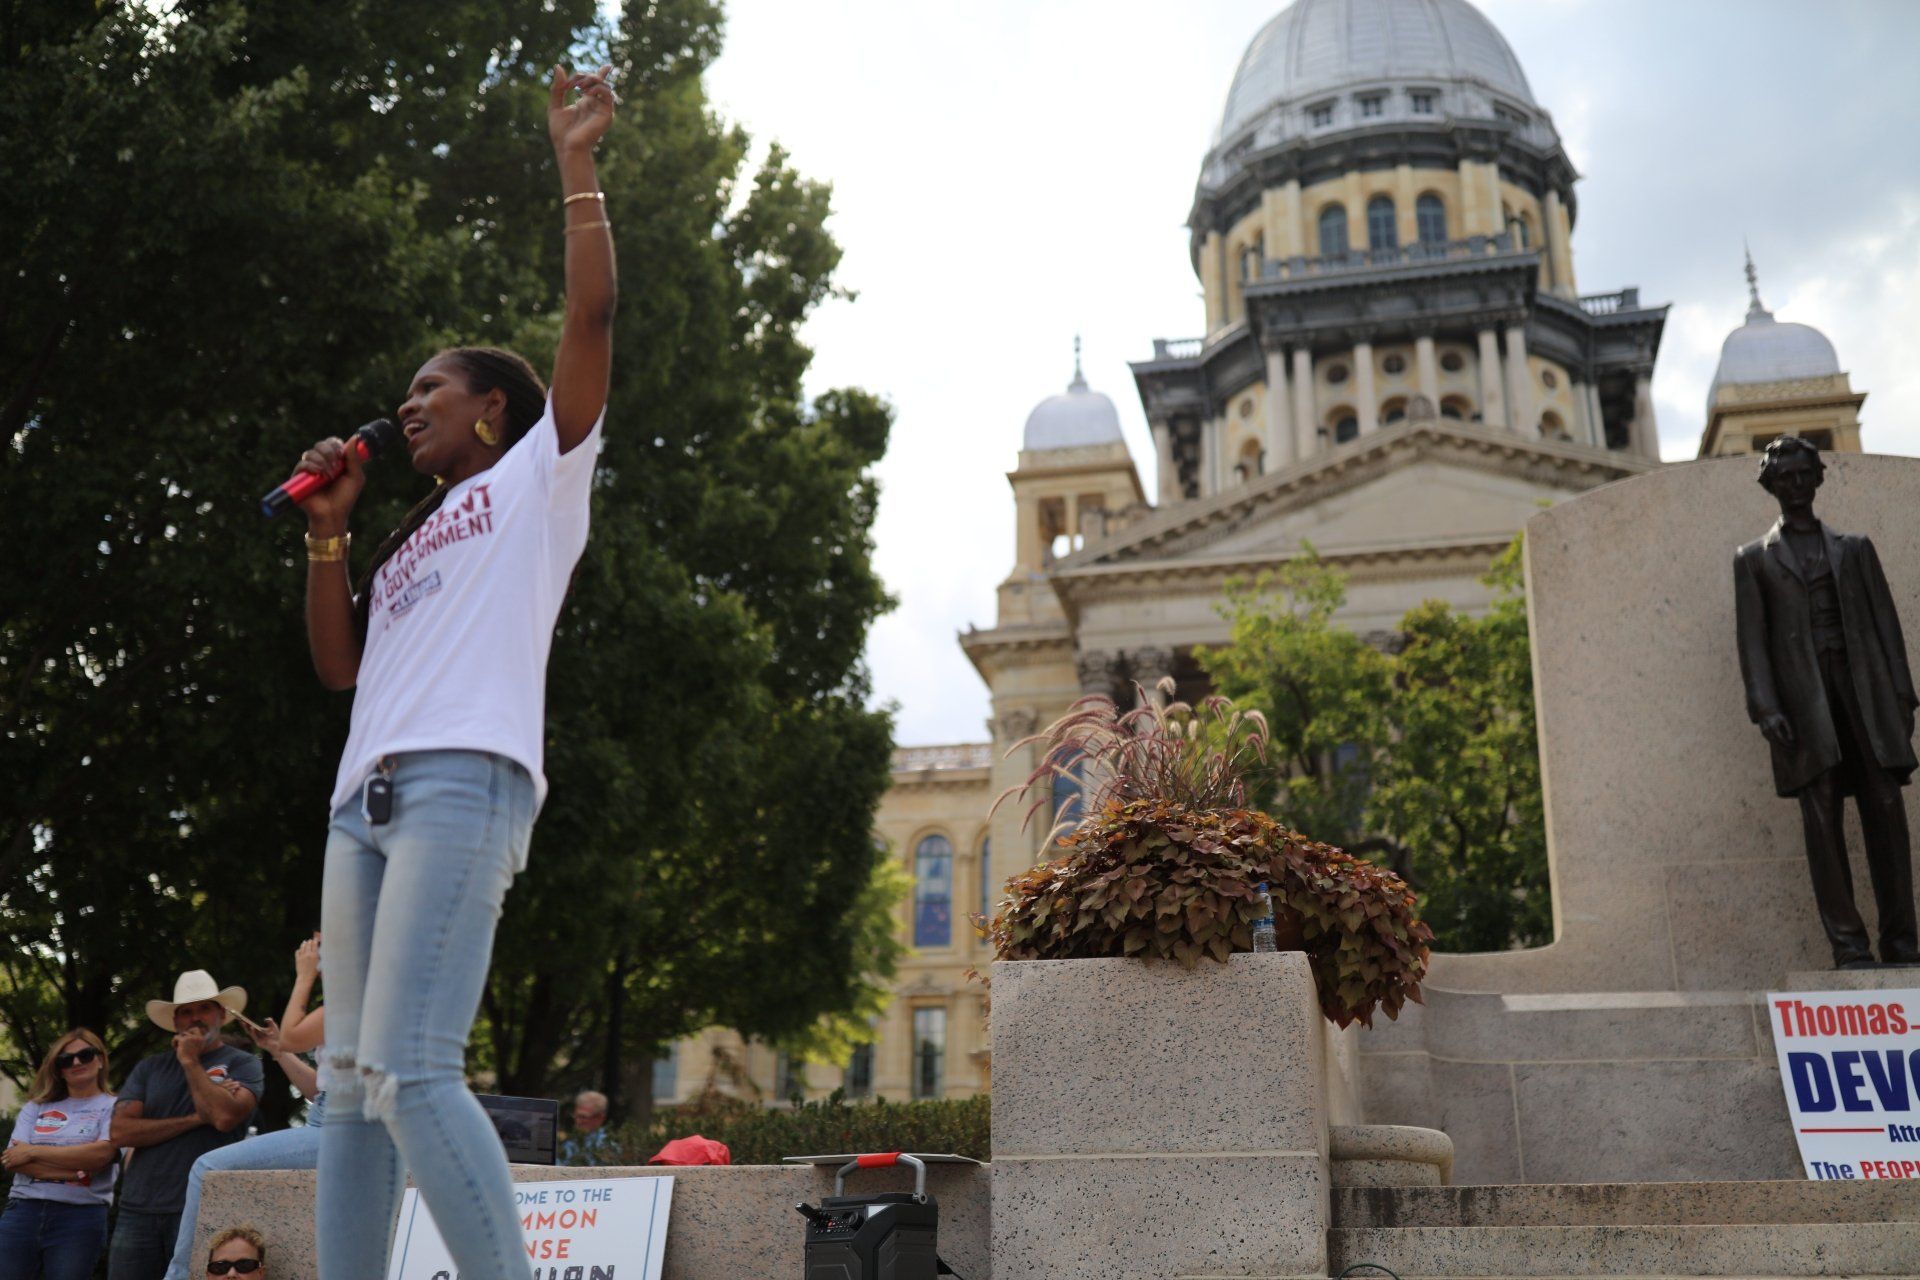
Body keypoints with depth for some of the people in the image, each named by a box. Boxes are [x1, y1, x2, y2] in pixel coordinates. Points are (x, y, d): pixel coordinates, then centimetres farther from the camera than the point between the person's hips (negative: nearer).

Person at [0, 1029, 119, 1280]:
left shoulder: (114, 1107, 6)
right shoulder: (37, 1107, 16)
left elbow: (100, 1154, -11)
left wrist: (33, 1151, -5)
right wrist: (76, 1172, -12)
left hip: (80, 1217, -3)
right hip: (22, 1211, 3)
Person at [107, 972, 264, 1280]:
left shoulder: (242, 1064, 4)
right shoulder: (149, 1068, 15)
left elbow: (225, 1116, -14)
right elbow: (120, 1130, 2)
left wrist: (190, 1061, -2)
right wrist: (194, 1119, -6)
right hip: (138, 1209, 3)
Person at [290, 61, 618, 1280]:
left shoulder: (539, 474, 12)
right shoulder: (409, 539, 31)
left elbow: (593, 317, 2)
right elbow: (340, 664, 25)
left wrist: (576, 165, 5)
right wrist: (329, 530, 18)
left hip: (463, 779, -8)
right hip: (367, 795, 8)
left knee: (412, 1067, -19)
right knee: (353, 1079, 3)